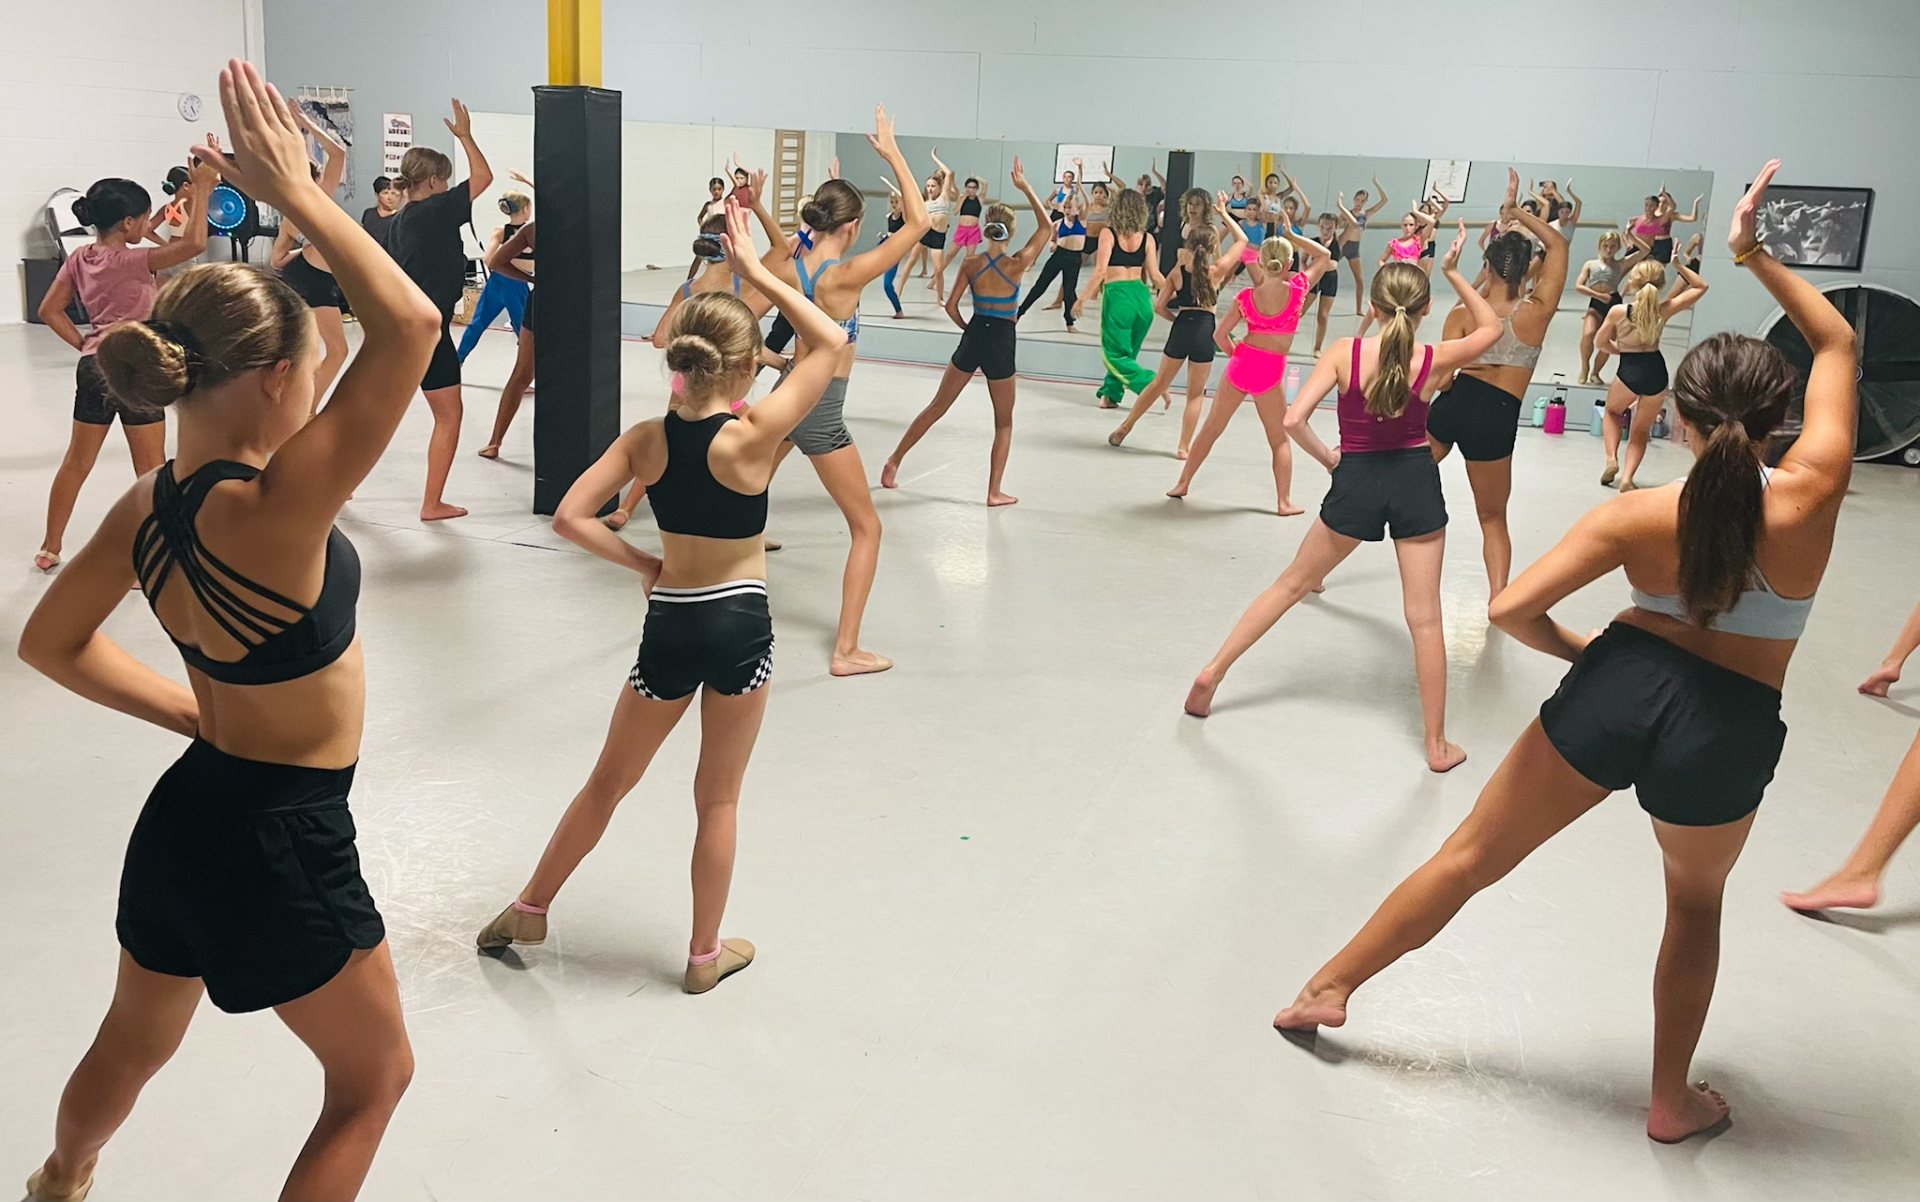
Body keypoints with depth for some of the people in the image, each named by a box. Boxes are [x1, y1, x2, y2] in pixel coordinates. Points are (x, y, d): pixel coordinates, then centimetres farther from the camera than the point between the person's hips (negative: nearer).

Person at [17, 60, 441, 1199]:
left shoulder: (143, 508, -4)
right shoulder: (272, 508, -29)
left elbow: (52, 643, 11)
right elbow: (411, 324, -33)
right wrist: (297, 191, -25)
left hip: (192, 809, 8)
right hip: (283, 839, -8)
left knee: (132, 1046, 35)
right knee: (375, 1077, 17)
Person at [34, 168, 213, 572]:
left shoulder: (79, 259, 5)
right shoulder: (129, 260, -16)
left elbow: (49, 309, 9)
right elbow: (194, 243, -27)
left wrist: (81, 344, 10)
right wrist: (202, 192, -21)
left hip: (92, 367, 8)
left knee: (77, 462, 17)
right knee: (151, 470, 3)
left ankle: (50, 548, 26)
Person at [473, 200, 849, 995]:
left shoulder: (646, 439, -6)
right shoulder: (751, 437, -17)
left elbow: (570, 517, -9)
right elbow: (830, 343, -11)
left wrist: (640, 565, 2)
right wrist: (754, 269, -9)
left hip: (668, 626, 3)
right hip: (740, 625, -3)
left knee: (609, 781, 21)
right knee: (718, 799, 13)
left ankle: (530, 910, 36)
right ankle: (707, 954, 27)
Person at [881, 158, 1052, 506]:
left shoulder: (971, 263, -3)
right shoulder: (1016, 264, -11)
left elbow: (951, 306, -2)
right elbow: (1045, 227, -3)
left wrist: (970, 330, 14)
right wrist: (1025, 187, -3)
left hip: (972, 338, 3)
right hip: (1001, 342, -3)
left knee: (937, 406, 17)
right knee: (1004, 423, 12)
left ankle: (893, 462, 21)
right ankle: (995, 491, 10)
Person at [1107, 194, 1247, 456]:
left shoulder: (1177, 271, -1)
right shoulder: (1216, 271, -8)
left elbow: (1159, 307, -1)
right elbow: (1242, 239, 4)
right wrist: (1223, 214, 8)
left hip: (1180, 328, 3)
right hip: (1204, 330, -3)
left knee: (1159, 383, 19)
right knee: (1196, 393, 9)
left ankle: (1124, 429, 27)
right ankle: (1183, 447, 10)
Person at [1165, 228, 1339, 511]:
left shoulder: (1247, 296, -5)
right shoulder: (1296, 289, -10)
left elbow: (1220, 335, -2)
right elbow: (1325, 256, 5)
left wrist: (1237, 356, 13)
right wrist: (1291, 235, 8)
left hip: (1241, 363, 2)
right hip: (1270, 371, -2)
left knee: (1211, 428, 15)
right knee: (1280, 439, 13)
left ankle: (1182, 483, 23)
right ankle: (1284, 501, 11)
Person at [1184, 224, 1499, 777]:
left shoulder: (1344, 352, -9)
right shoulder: (1434, 359, -6)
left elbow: (1293, 420, -14)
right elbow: (1491, 327, 14)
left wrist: (1327, 457, 2)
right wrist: (1454, 273, 12)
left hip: (1355, 482, 0)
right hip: (1416, 483, 0)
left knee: (1292, 583, 19)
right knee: (1424, 617, 5)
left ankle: (1213, 671, 22)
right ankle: (1438, 746, 12)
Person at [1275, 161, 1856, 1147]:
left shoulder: (1640, 516, -10)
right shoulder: (1811, 493, -12)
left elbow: (1511, 608, -12)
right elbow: (1837, 342, 3)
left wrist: (1580, 653, 7)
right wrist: (1754, 253, 1)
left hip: (1618, 688, 0)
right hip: (1725, 732, 0)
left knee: (1472, 854, 14)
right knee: (1695, 903, 28)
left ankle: (1329, 987, 27)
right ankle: (1672, 1100, 38)